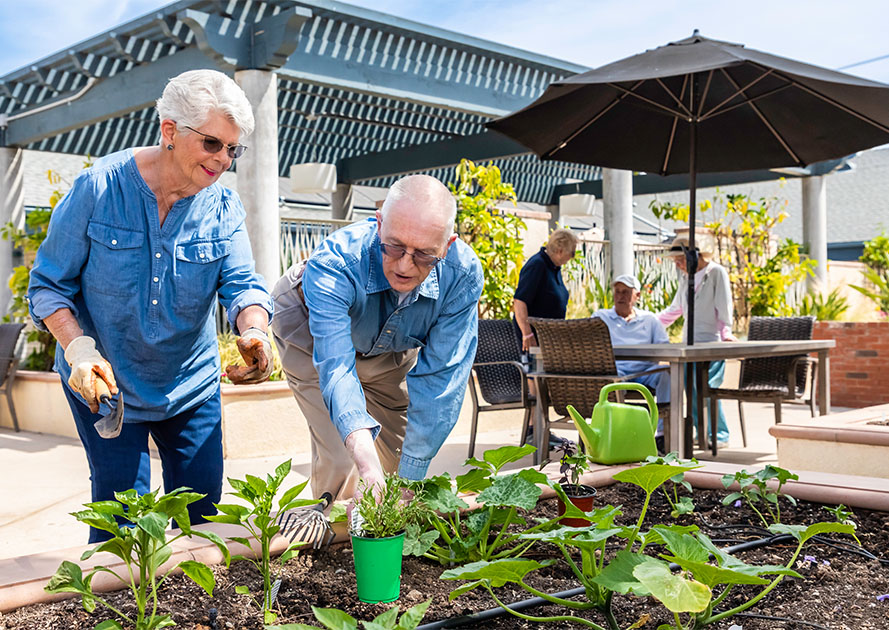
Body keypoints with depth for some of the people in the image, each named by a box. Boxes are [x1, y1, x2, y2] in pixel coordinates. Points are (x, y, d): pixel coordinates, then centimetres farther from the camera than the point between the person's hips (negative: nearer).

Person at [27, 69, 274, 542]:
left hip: (192, 386, 3)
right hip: (105, 385, -3)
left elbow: (241, 284, -14)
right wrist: (79, 349, -26)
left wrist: (254, 333, -37)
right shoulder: (97, 188, -15)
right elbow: (48, 284, -10)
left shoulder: (224, 207, -6)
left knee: (201, 511, 8)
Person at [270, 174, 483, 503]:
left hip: (392, 347, 3)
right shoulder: (333, 263, -43)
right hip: (309, 332, -3)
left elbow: (440, 377, -29)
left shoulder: (463, 275, -34)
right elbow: (336, 366, -50)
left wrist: (411, 476, -32)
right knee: (339, 457, -16)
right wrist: (360, 443, -68)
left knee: (399, 453, 3)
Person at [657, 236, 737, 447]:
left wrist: (726, 332, -19)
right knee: (692, 389, 3)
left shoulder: (716, 272, -2)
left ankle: (720, 435, -3)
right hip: (690, 343, 7)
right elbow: (674, 309, 26)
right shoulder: (686, 277, 18)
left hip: (711, 343, -7)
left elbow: (724, 307, -8)